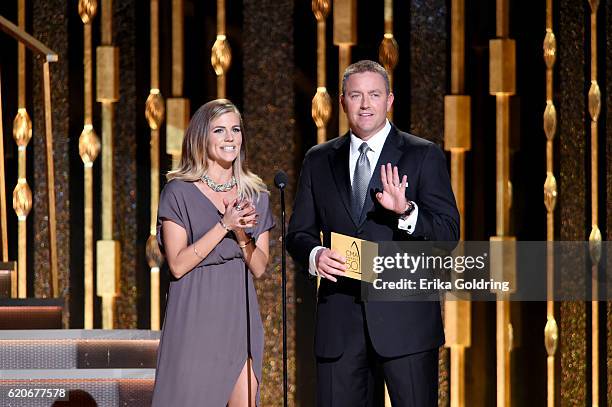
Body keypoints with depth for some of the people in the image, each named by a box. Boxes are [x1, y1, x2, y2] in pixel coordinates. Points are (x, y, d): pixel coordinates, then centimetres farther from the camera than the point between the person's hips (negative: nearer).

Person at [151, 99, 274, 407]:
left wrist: (242, 235, -11)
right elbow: (177, 264, -10)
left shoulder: (255, 195, 10)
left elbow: (259, 267, 8)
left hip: (239, 319, 4)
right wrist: (224, 225, -15)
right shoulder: (180, 192, -3)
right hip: (194, 320, -4)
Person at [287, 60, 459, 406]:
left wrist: (406, 211, -23)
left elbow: (449, 233, -4)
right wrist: (315, 255, -8)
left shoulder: (424, 156, 3)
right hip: (340, 320, 3)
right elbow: (299, 232, 15)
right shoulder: (319, 161, 13)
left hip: (405, 316, -3)